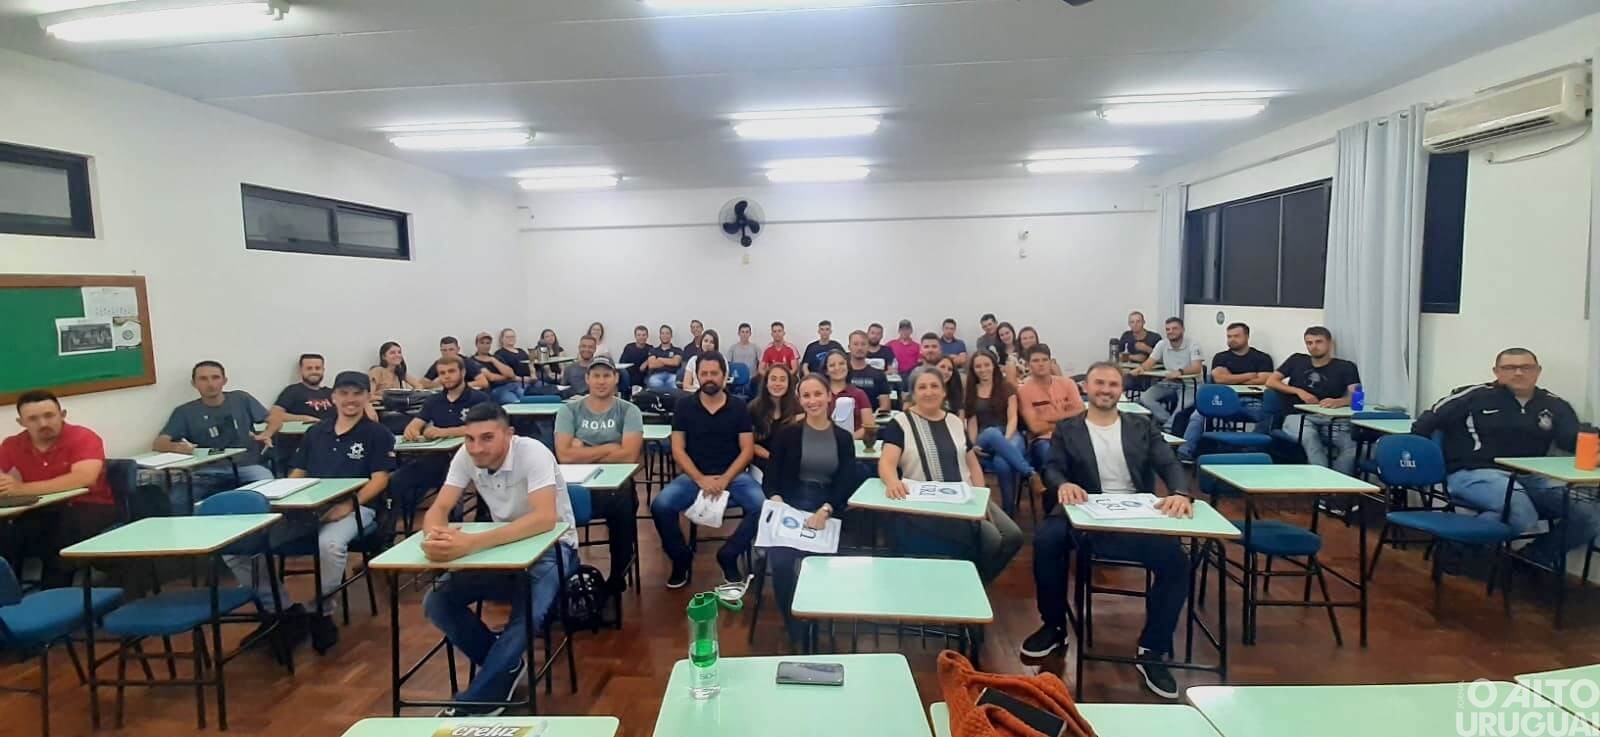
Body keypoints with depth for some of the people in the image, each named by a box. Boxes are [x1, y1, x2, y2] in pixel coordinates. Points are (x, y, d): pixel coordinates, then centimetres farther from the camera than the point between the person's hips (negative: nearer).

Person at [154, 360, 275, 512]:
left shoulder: (241, 399, 11)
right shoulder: (185, 412, 9)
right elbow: (158, 444, 3)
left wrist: (267, 434, -10)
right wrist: (176, 447, -23)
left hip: (246, 466, -1)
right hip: (209, 471, 1)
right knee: (176, 500, -28)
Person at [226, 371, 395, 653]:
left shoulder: (378, 434, 5)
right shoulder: (316, 432, 22)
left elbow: (379, 479, -5)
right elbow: (296, 474, 20)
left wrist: (348, 505, -20)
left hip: (354, 508, -5)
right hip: (307, 508, 6)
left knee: (330, 544, -39)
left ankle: (321, 614, -12)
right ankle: (282, 609, 0)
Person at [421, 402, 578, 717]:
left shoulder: (533, 453, -27)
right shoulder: (466, 456, -10)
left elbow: (545, 519, -39)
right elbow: (438, 509, -11)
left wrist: (472, 542, -49)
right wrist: (436, 534, -38)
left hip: (550, 546, -6)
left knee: (527, 614, -32)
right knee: (435, 603, -11)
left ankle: (472, 706, -12)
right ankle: (508, 666, 6)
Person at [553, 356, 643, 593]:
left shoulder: (629, 411, 5)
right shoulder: (569, 410, 8)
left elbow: (629, 455, -10)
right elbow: (564, 455, -7)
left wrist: (583, 452, -4)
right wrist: (609, 448, -4)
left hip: (616, 485, -1)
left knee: (623, 504, -34)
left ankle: (617, 577, -11)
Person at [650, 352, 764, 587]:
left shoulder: (738, 406, 3)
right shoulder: (685, 405, 3)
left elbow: (747, 450, -1)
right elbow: (677, 450, -1)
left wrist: (725, 479, -15)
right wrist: (701, 480, -15)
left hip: (732, 475, 0)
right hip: (694, 476, 0)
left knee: (761, 505, -28)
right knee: (660, 506, -26)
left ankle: (729, 555, -4)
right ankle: (680, 557, 1)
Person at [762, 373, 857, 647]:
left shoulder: (843, 438, 11)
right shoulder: (786, 433, 9)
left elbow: (847, 483, 1)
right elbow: (771, 476, 4)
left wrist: (825, 511, -18)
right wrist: (776, 500, -19)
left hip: (828, 510, 0)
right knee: (781, 561, -28)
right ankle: (796, 632, -6)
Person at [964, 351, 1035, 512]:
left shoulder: (1006, 386, 10)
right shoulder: (971, 391, 16)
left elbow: (1012, 417, 0)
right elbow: (972, 421, 8)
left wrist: (1006, 440, -20)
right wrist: (974, 444, -11)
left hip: (1009, 434, -1)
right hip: (984, 438, 1)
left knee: (1002, 463, -39)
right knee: (992, 433, -40)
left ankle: (1009, 510, -25)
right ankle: (1030, 473, -39)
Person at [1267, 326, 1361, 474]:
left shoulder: (1346, 367, 11)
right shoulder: (1297, 360, 19)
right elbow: (1270, 382, 14)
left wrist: (1337, 402, -27)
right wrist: (1299, 391, -1)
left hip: (1330, 420, 0)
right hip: (1298, 416, 0)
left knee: (1353, 444, -31)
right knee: (1309, 435, -36)